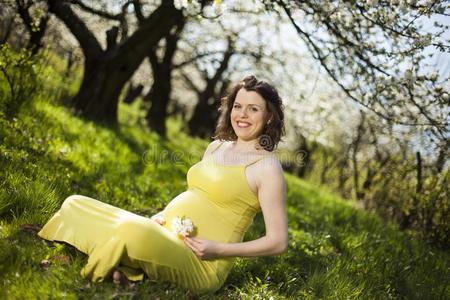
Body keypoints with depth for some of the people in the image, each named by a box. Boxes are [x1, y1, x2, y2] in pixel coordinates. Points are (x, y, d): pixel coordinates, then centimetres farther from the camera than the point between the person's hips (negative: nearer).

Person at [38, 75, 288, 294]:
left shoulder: (267, 165, -9)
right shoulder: (216, 146, 13)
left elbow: (279, 242, -9)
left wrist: (218, 250, -16)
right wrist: (163, 214, 3)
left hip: (201, 266, -8)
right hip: (164, 234, 8)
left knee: (133, 228, -38)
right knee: (75, 205, 4)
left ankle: (91, 278, -9)